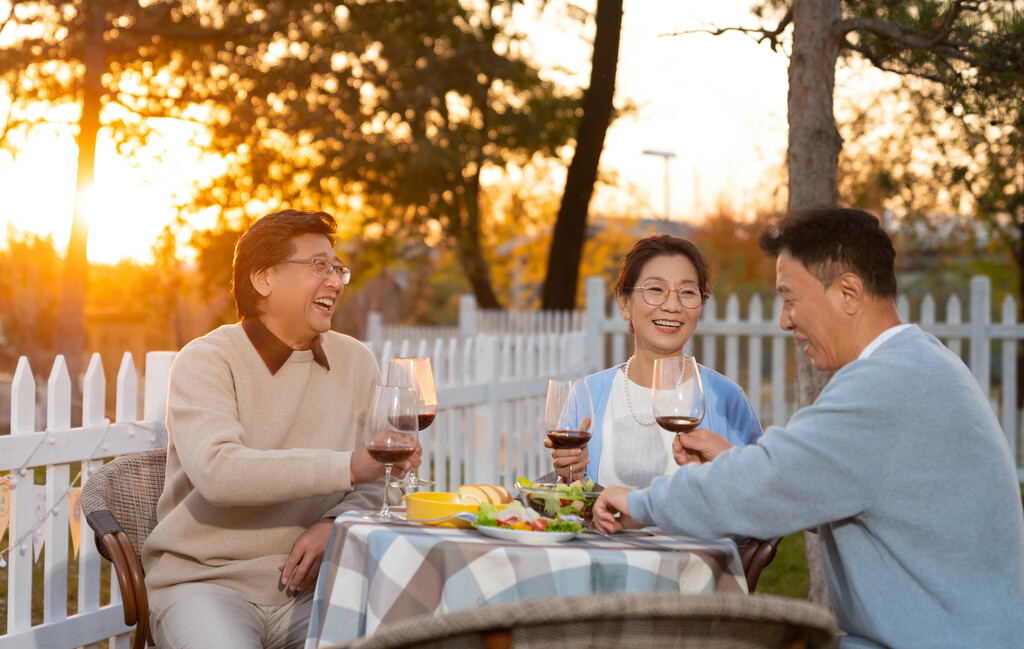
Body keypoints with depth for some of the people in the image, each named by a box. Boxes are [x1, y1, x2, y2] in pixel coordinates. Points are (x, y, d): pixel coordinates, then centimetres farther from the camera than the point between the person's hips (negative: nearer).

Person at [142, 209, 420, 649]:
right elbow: (217, 470, -23)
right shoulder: (205, 361, -6)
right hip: (204, 579, -4)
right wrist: (346, 466, -28)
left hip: (309, 586, 4)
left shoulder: (356, 362, 11)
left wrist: (336, 523, -9)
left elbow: (379, 481, 13)